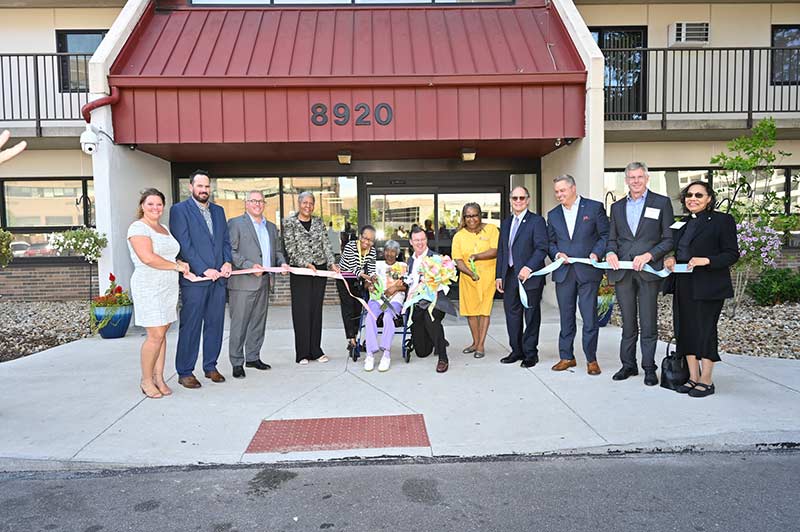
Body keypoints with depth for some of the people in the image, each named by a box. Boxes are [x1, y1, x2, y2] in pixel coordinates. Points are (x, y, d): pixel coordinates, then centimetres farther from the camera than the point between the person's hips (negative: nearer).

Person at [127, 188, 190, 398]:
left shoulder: (164, 228, 19)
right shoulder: (138, 228, -7)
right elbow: (148, 258, -19)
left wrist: (180, 263, 7)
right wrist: (177, 266, -12)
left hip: (168, 287, 8)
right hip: (149, 287, -8)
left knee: (162, 333, 8)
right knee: (155, 335, -9)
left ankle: (159, 378, 16)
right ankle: (146, 380, 8)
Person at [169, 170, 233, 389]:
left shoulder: (218, 211, 17)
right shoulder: (179, 210, -2)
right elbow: (184, 245, -10)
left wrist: (227, 262, -2)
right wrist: (204, 270, -15)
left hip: (218, 278, 6)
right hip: (194, 279, -6)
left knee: (215, 324, 11)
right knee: (190, 326, 0)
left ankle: (210, 367, 23)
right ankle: (184, 372, 11)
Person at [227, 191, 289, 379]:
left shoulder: (271, 226, 19)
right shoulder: (235, 223, -1)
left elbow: (277, 250, 23)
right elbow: (231, 251, -10)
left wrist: (282, 262, 3)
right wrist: (249, 266, -20)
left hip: (264, 282, 7)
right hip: (243, 282, -6)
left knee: (258, 322, 13)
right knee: (239, 323, -2)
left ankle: (253, 357, 25)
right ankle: (237, 363, 7)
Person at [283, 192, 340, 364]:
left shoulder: (319, 222, 12)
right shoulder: (289, 223, 1)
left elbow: (326, 244, 7)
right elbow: (290, 248, -6)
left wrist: (332, 263, -7)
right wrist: (306, 264, -17)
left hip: (320, 269, 3)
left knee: (316, 309, 7)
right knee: (301, 311, -2)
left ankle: (316, 350, 16)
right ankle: (302, 353, 7)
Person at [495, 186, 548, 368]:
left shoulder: (537, 221, -3)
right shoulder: (506, 223, 17)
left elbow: (542, 248, -12)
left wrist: (529, 267, -24)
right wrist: (499, 275, 11)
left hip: (530, 276, -6)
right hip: (510, 276, 6)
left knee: (531, 316, 4)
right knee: (512, 315, 10)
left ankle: (530, 353, 13)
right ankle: (517, 351, 21)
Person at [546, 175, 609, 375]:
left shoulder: (594, 207, 2)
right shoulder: (553, 215, 14)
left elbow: (606, 234, 1)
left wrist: (596, 253, -13)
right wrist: (556, 253, -3)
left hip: (588, 270, -4)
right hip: (563, 272, 4)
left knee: (590, 317, -2)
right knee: (566, 317, 9)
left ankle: (591, 359, 10)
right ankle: (566, 357, 19)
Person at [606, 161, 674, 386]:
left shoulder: (662, 203, 4)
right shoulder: (617, 207, 16)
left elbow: (669, 239, 0)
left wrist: (648, 255, -14)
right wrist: (610, 252, -5)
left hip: (648, 271, -3)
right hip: (622, 271, 3)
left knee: (649, 323, 0)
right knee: (628, 323, 10)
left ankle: (649, 368, 11)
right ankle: (628, 365, 19)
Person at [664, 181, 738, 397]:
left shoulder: (722, 220, -3)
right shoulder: (682, 223, 16)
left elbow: (732, 254, -8)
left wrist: (706, 261, -21)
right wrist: (670, 260, 1)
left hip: (707, 288, -6)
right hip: (682, 286, 7)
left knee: (704, 330, -3)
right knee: (685, 330, 7)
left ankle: (706, 381, 9)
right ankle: (693, 377, 17)